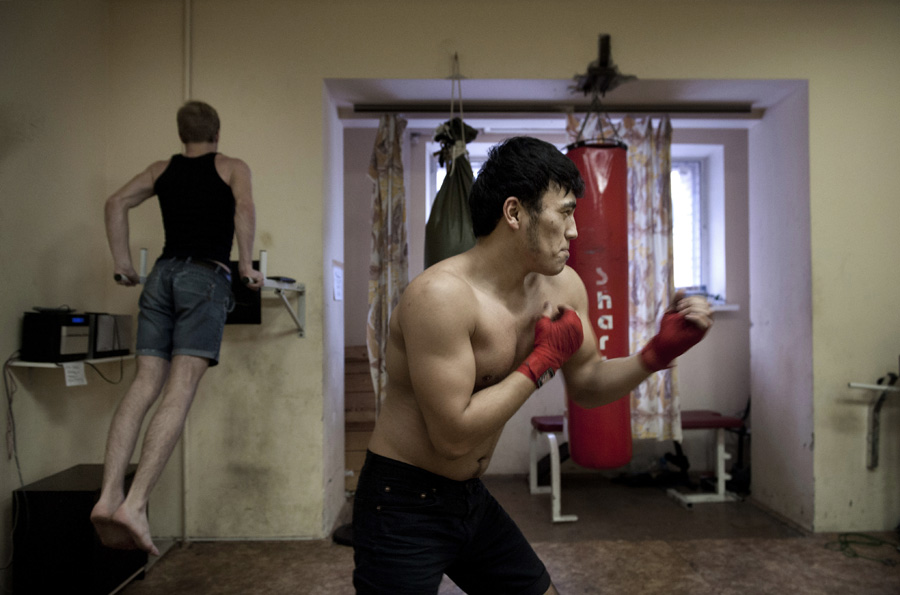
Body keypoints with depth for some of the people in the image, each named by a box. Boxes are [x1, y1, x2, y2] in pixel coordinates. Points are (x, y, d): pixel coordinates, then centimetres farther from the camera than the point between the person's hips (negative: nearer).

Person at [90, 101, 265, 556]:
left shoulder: (163, 169, 23)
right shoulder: (232, 168, 12)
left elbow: (116, 203, 13)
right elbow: (244, 207, -8)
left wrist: (122, 264, 15)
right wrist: (246, 267, -6)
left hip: (163, 274, 5)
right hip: (206, 276, -4)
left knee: (145, 385, -1)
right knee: (180, 390, -13)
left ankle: (109, 496, -12)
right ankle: (135, 503, -23)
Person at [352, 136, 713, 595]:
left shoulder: (563, 287, -3)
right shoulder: (442, 294, -28)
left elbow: (587, 386, 9)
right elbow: (453, 435, -28)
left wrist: (658, 353, -8)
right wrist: (544, 359, -21)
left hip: (472, 500, 8)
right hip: (403, 506, -7)